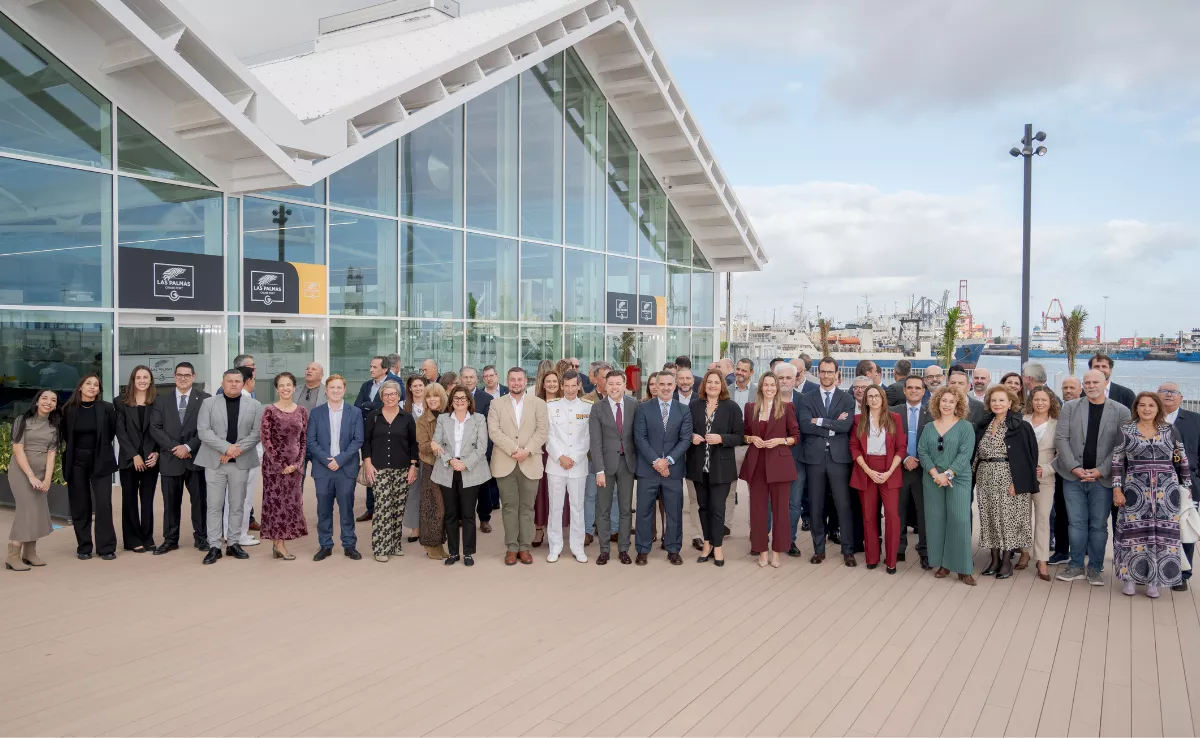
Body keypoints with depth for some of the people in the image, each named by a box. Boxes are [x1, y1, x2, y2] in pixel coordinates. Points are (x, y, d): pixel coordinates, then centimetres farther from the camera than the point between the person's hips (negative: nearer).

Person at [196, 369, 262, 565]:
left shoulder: (254, 405, 6)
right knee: (214, 506, 0)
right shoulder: (209, 403, 4)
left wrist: (237, 449, -14)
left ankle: (233, 544, 16)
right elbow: (203, 430, -6)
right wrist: (226, 447, -16)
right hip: (214, 461, -1)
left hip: (241, 462, 1)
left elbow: (257, 432, -1)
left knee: (237, 506, 7)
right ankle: (214, 547, 4)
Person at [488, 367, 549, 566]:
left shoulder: (538, 403, 7)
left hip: (530, 463, 0)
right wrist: (514, 449, -15)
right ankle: (511, 547, 10)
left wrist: (526, 451, -14)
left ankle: (525, 547, 11)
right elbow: (494, 431, -5)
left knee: (527, 507, 4)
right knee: (509, 506, 3)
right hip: (505, 463, 0)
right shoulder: (496, 404, 6)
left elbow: (541, 432, -1)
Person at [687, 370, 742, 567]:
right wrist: (691, 436, -10)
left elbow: (739, 437, -5)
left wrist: (721, 438, -20)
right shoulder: (694, 405, 4)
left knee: (717, 508, -1)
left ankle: (717, 546, 13)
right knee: (703, 506, 11)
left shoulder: (732, 407, -4)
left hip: (721, 467, -3)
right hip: (698, 466, 3)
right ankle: (707, 543, 24)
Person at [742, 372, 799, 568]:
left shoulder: (786, 407, 0)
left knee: (780, 508, 3)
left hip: (779, 463, -2)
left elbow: (796, 436, 2)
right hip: (756, 464, 3)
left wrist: (779, 440, -14)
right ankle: (762, 550, 16)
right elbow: (744, 434, 15)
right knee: (757, 508, 5)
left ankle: (776, 551, 14)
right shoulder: (750, 407, 8)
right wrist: (751, 438, -5)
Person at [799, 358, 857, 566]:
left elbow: (846, 425, -12)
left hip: (838, 457, -1)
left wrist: (819, 421, -10)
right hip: (815, 457, 1)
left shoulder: (847, 399, 4)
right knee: (816, 506, 8)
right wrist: (832, 427, -13)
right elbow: (804, 426, -8)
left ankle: (848, 551, 9)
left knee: (843, 505, 0)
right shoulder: (808, 398, 6)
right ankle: (819, 549, 18)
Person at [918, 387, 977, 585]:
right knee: (936, 520, 4)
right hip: (933, 480, 3)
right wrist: (935, 474, -12)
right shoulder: (929, 427, 10)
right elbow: (922, 452, 2)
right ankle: (943, 564, 15)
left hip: (958, 479, -3)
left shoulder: (965, 426, 0)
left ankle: (963, 568, 1)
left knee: (959, 521, -7)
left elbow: (965, 454, -10)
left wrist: (948, 474, -17)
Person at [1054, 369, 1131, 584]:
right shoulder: (1070, 407, 5)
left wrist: (1101, 471, -11)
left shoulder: (1121, 411, 2)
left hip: (1103, 478, -1)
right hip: (1073, 476, 1)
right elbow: (1061, 439, 0)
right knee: (1077, 523, 5)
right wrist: (1075, 468, -10)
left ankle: (1095, 569, 16)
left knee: (1099, 525, 5)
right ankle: (1076, 566, 15)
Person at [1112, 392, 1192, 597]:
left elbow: (1182, 460, 10)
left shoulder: (1170, 430, 5)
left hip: (1166, 491, 1)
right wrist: (1117, 490, -3)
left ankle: (1153, 580, 11)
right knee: (1134, 532, 0)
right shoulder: (1125, 431, 2)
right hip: (1135, 490, -1)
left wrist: (1187, 487, 7)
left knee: (1162, 534, 2)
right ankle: (1130, 577, 10)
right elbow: (1117, 462, 2)